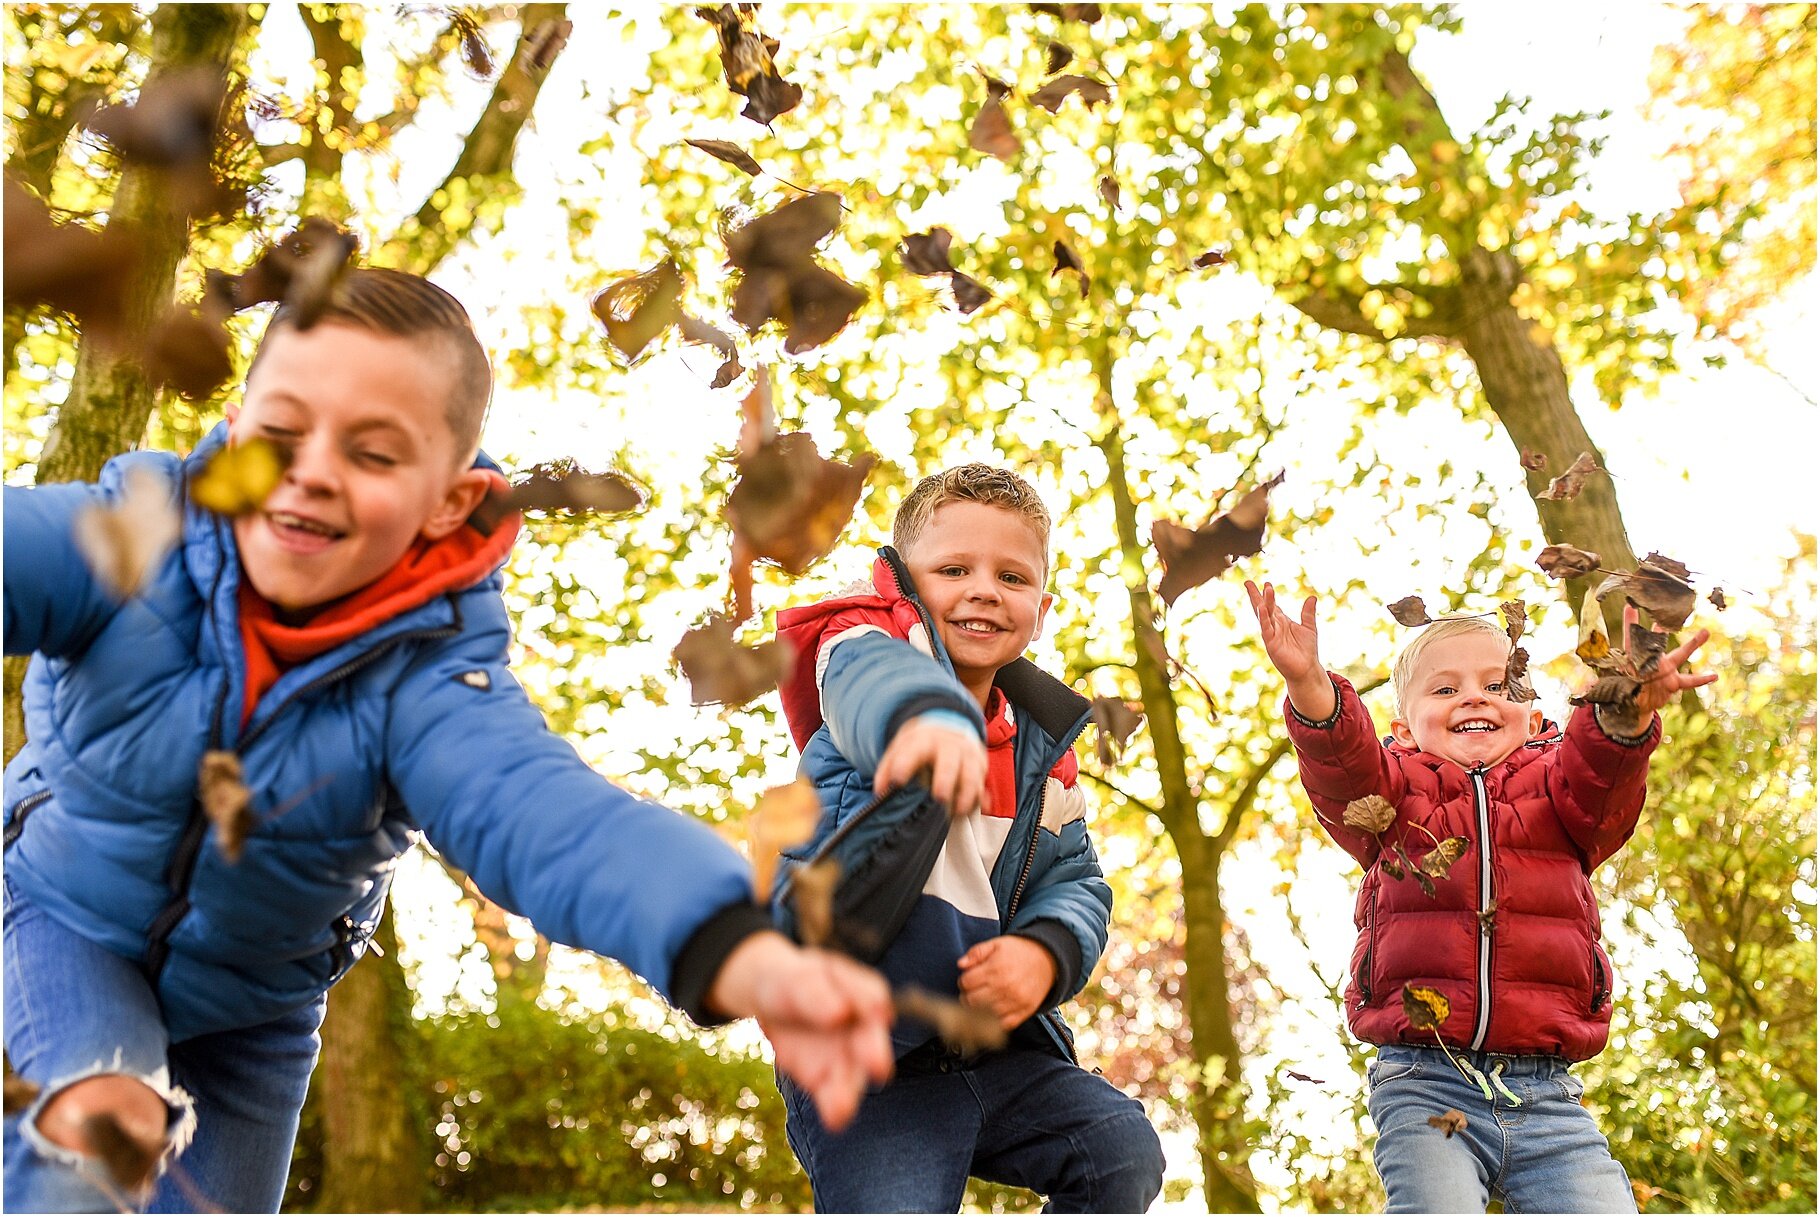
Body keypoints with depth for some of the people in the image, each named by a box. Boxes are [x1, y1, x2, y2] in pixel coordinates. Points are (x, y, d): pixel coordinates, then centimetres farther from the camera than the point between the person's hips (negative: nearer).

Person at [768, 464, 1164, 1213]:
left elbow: (1074, 880, 11)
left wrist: (1047, 952, -14)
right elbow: (869, 677, -33)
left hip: (996, 1049, 6)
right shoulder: (873, 641, -7)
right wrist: (928, 716, -59)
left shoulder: (1041, 742, 13)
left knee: (1125, 1152, -2)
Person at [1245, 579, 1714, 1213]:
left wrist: (1625, 713, -33)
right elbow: (1343, 768, -10)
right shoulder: (1396, 790, 11)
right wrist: (1311, 688, -32)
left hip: (1543, 1089, 2)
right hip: (1423, 1083, -1)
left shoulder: (1557, 786, 13)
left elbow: (1599, 771, -9)